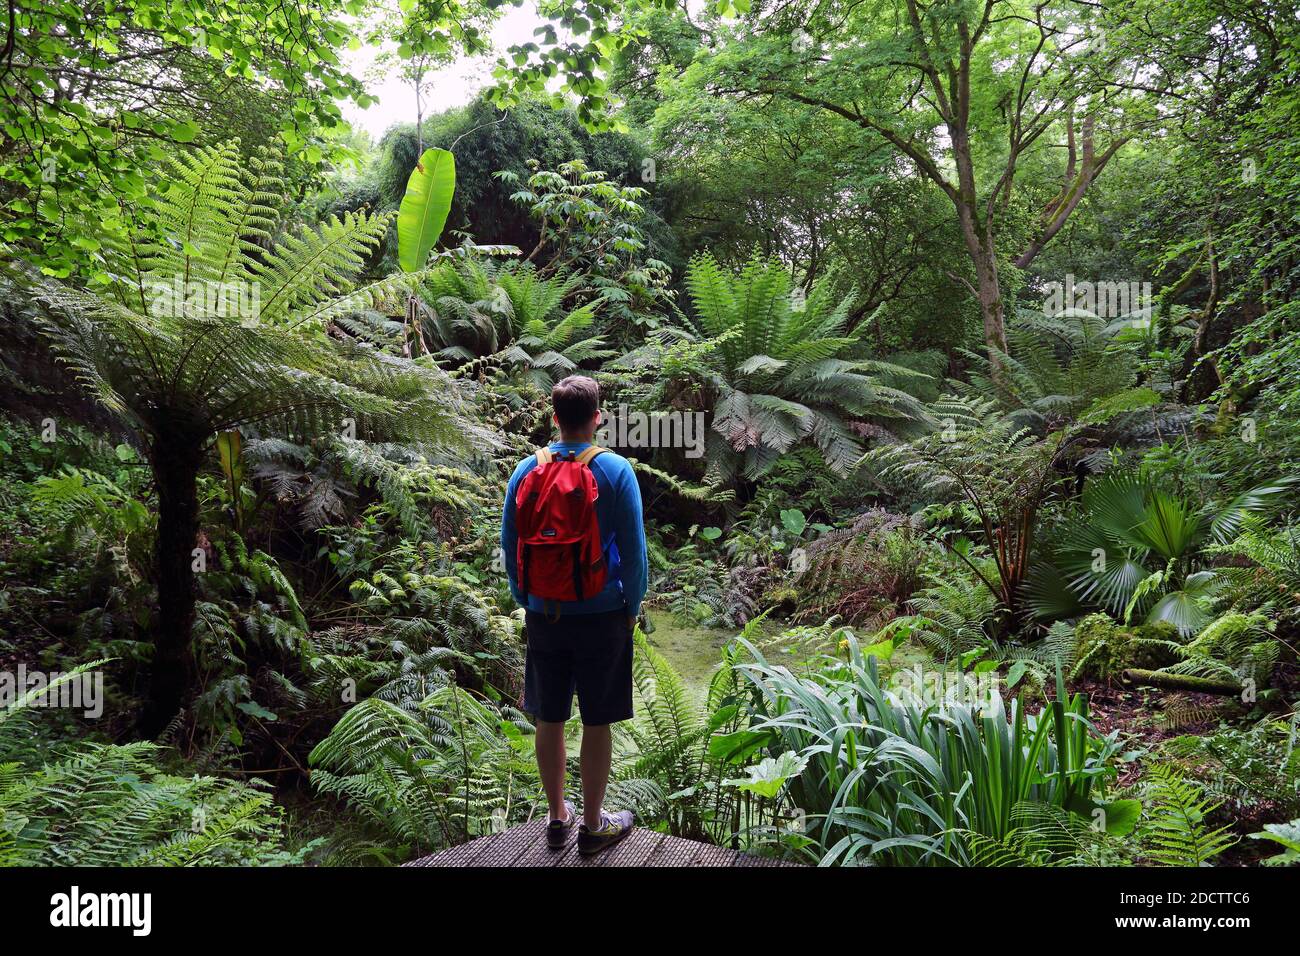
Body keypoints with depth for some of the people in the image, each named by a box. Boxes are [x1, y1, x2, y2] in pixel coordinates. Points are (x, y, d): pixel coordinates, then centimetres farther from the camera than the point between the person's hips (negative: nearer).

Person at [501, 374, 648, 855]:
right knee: (596, 724, 9)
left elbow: (509, 547, 4)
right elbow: (633, 550, -11)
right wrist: (632, 609, 2)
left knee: (549, 720, 14)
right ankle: (593, 826, 22)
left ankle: (557, 817, 30)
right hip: (601, 617, -3)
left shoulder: (526, 471, -1)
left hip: (543, 617, 3)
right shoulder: (614, 470, -11)